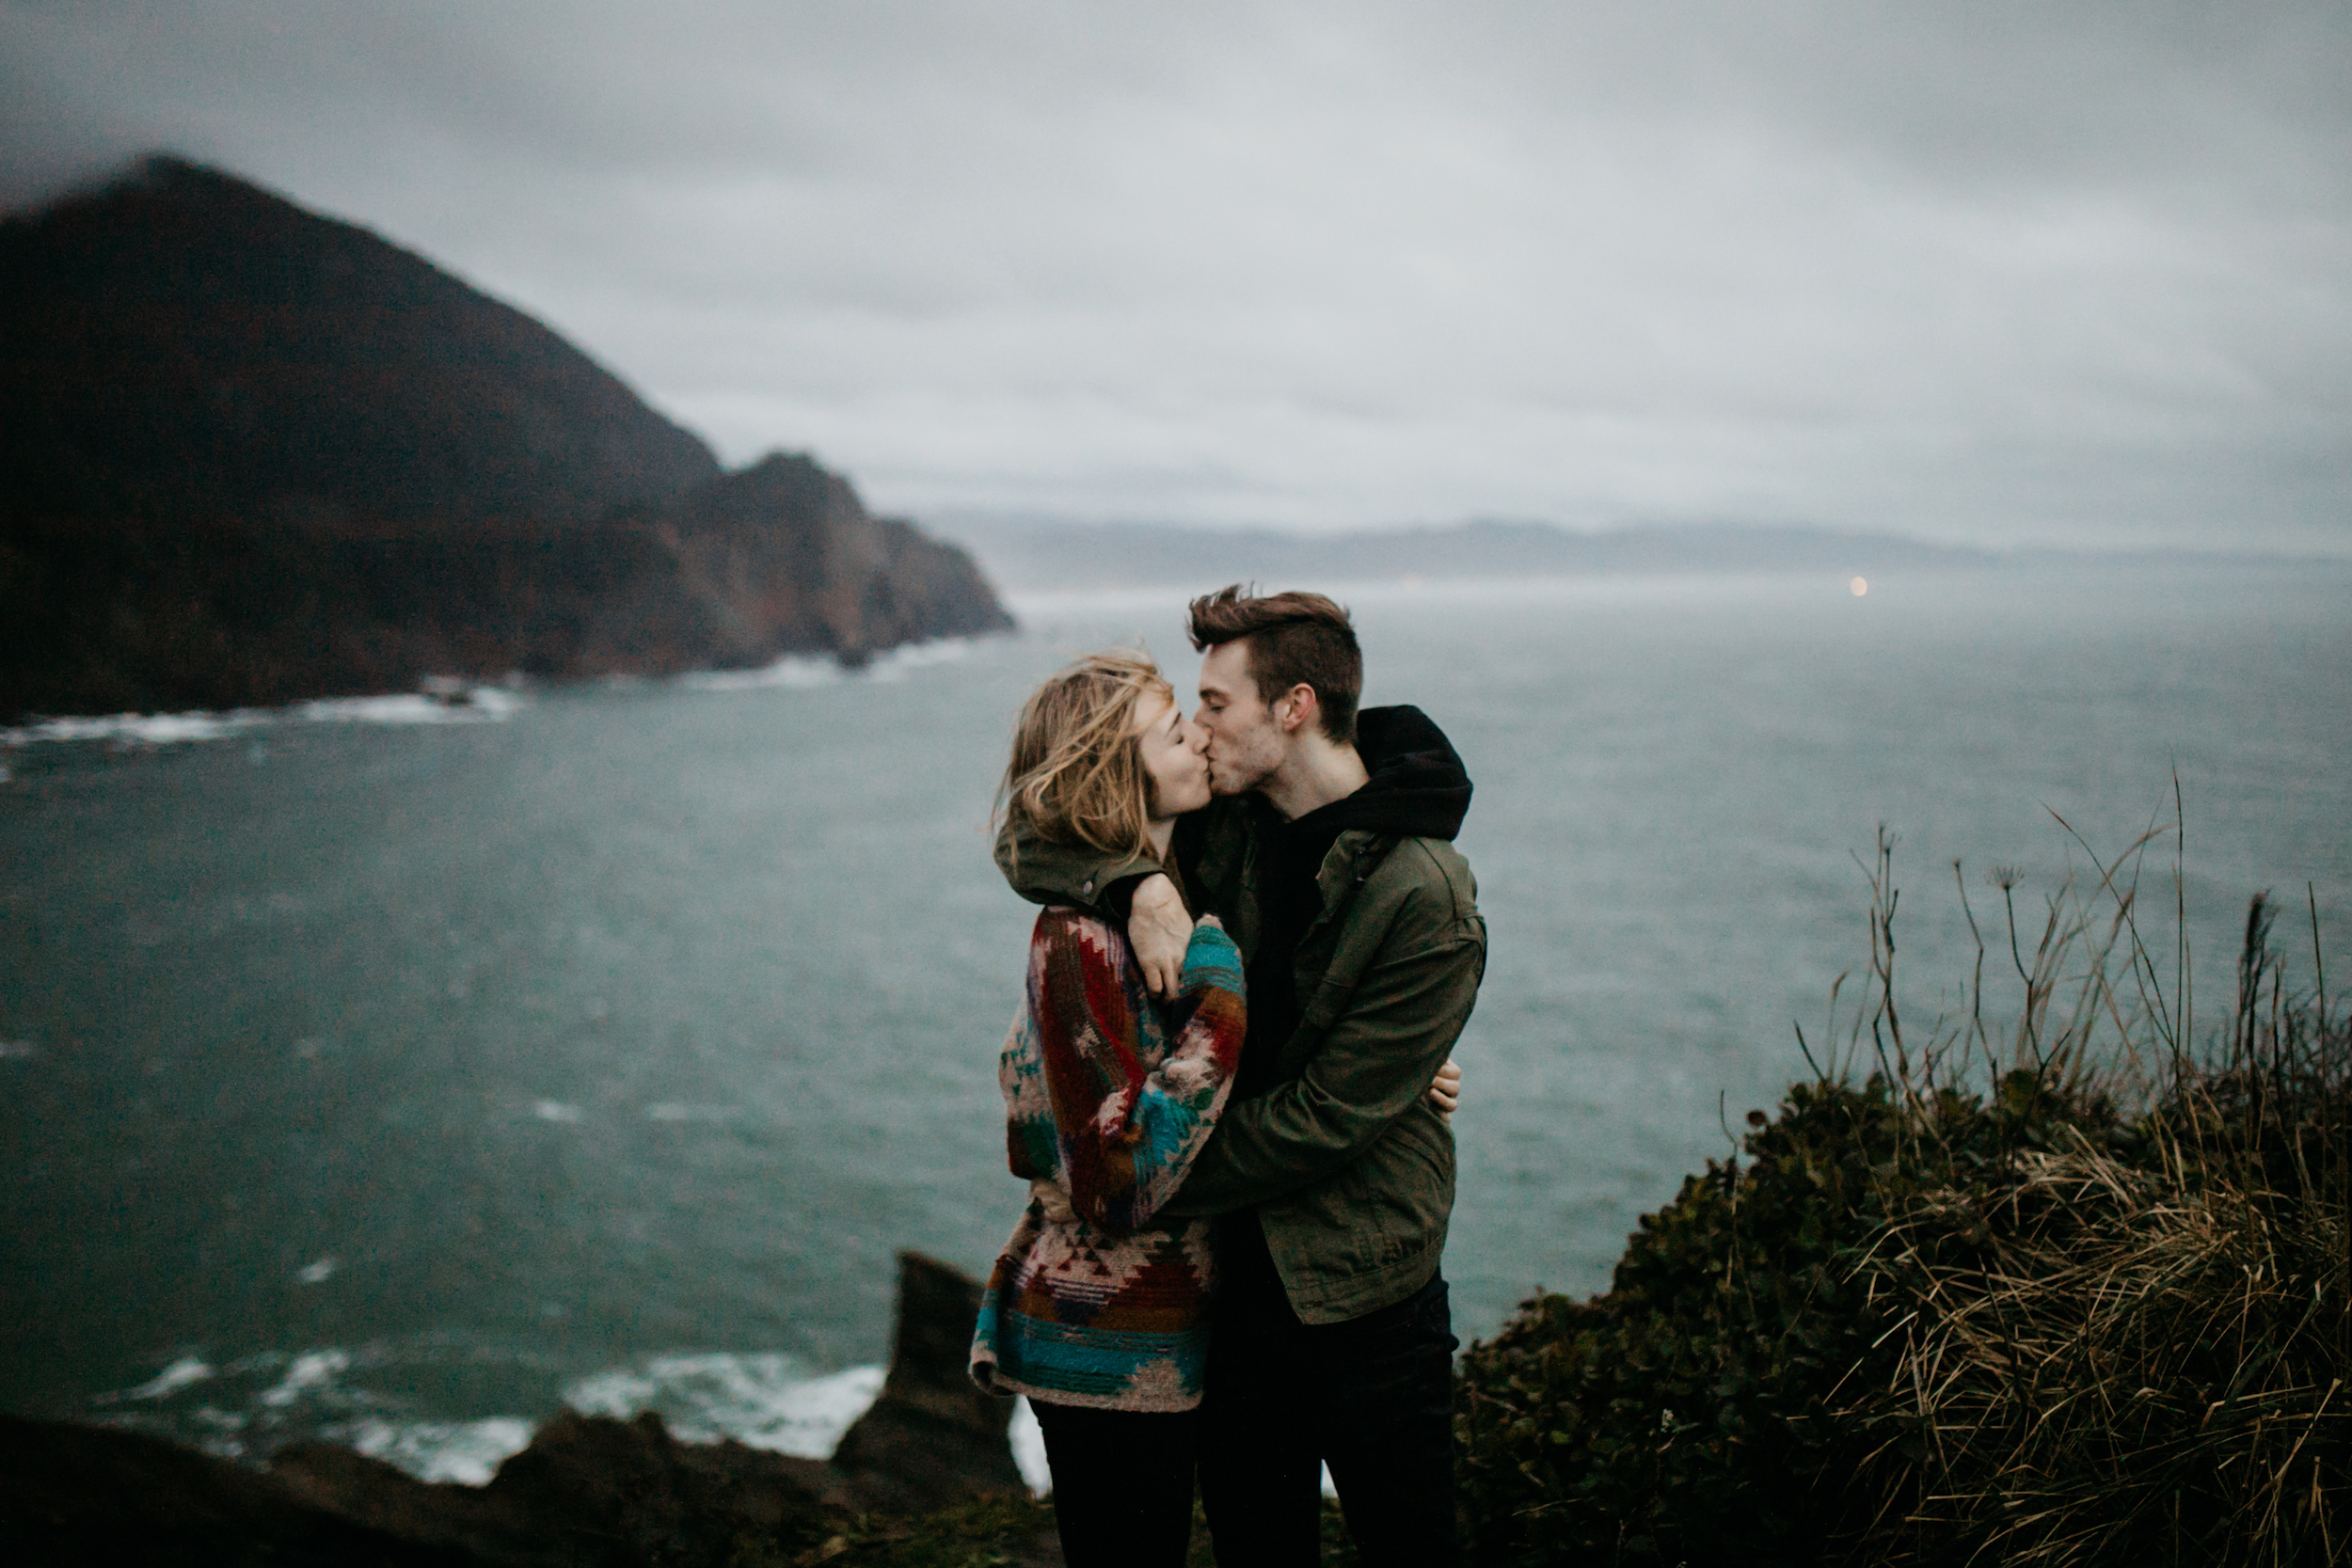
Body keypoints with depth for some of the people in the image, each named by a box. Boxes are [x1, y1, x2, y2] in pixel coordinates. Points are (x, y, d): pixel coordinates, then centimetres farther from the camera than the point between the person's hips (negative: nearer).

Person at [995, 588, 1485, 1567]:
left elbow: (1327, 1115, -19)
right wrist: (1138, 884, -17)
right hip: (1240, 1266, 6)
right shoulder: (1225, 825, 1)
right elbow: (1025, 838, 3)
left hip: (1361, 1288, -5)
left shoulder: (1424, 898, -18)